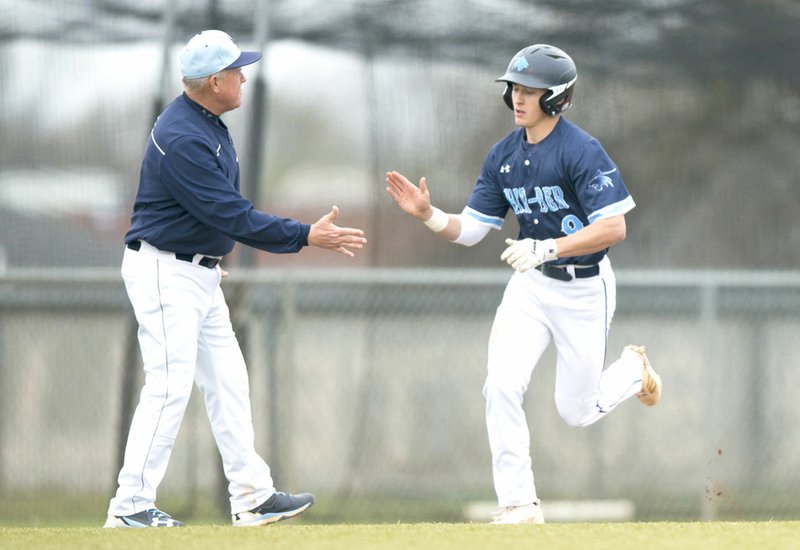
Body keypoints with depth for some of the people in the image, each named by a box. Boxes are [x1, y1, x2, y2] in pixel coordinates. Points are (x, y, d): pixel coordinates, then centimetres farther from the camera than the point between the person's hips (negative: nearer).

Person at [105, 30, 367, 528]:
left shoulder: (209, 125, 9)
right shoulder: (182, 138, -24)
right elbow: (233, 216, -26)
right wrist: (306, 236, -24)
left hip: (200, 272, 10)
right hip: (164, 272, -10)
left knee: (227, 381, 10)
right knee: (170, 385, -12)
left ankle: (252, 496, 13)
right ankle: (131, 506, -8)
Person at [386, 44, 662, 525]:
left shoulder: (581, 151, -20)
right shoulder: (504, 155, 1)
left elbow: (614, 228, -25)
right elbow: (470, 229, 4)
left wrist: (547, 247, -33)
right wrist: (429, 215, -15)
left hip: (585, 288, -5)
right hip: (531, 286, 5)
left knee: (577, 412, 7)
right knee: (502, 386, -14)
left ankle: (634, 370, 39)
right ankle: (520, 505, -6)